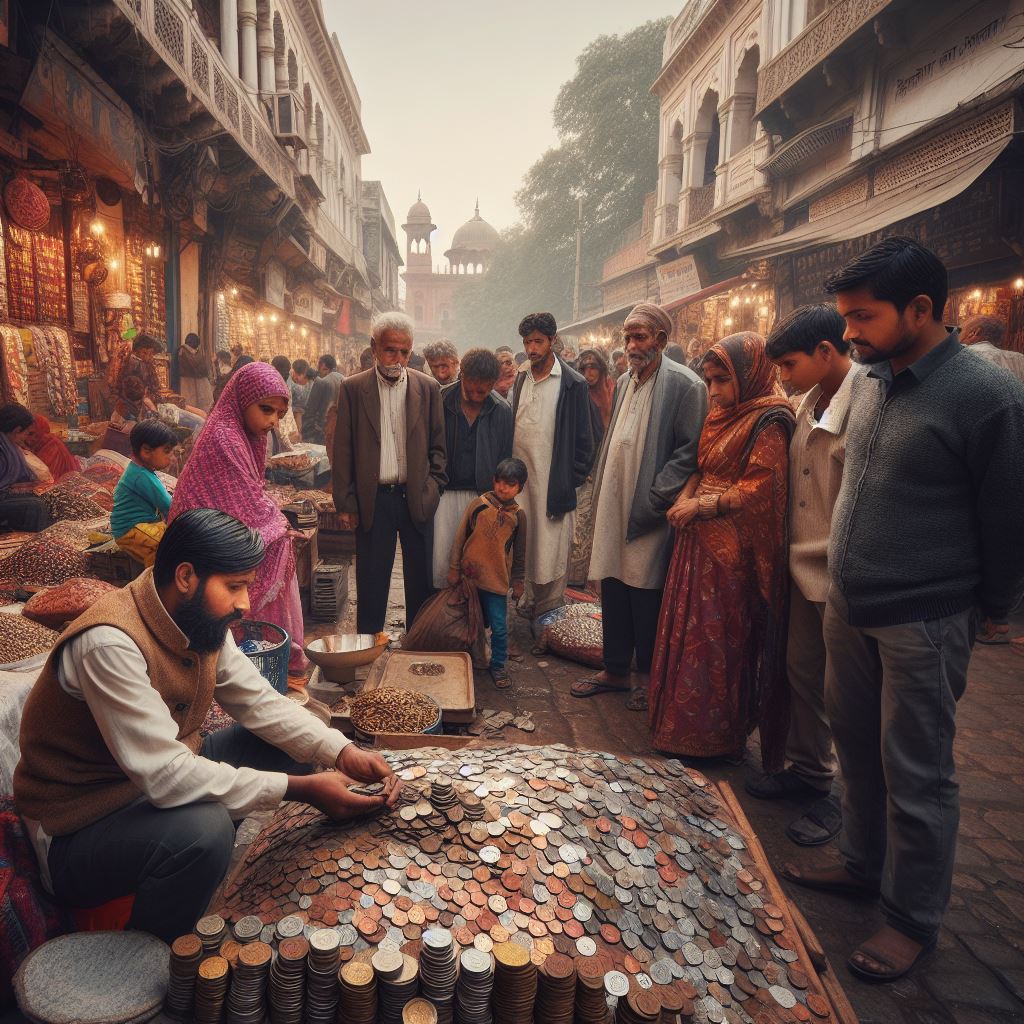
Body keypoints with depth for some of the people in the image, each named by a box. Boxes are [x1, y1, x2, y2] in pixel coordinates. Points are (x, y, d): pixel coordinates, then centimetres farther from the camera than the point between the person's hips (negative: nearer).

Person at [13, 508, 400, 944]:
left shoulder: (201, 621, -6)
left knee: (288, 743, 0)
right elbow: (167, 777, -35)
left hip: (164, 780, 8)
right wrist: (300, 788, -31)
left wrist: (342, 753, -18)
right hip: (79, 824, -8)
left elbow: (261, 703, -3)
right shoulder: (110, 642, -32)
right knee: (203, 829, -34)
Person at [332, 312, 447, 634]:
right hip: (373, 500, -1)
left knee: (421, 579, 10)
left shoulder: (428, 387, 2)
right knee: (371, 580, 8)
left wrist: (433, 489, 0)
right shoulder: (353, 388, 0)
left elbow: (438, 445, 8)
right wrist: (345, 503, -1)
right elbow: (343, 451, 1)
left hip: (416, 497, 1)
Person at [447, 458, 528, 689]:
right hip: (469, 576, 0)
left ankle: (498, 665, 20)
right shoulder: (478, 504, -5)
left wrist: (518, 581, 9)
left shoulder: (518, 515, -2)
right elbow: (460, 538, -1)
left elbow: (519, 553, 7)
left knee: (499, 627, 1)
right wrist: (454, 569, -1)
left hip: (497, 580, 0)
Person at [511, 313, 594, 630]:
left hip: (554, 483, -5)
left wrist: (573, 480, -7)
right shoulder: (521, 381, 11)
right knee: (526, 544, 12)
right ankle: (530, 601, 27)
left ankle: (549, 612, 14)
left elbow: (583, 440, -4)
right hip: (520, 479, 5)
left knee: (551, 548, 1)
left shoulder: (573, 384, -6)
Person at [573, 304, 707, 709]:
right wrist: (601, 493, 11)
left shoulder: (685, 385, -9)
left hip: (650, 515, -6)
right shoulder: (624, 381, 12)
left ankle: (647, 676, 23)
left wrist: (651, 501, -15)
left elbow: (689, 452, -12)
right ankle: (615, 669, 28)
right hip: (614, 508, 6)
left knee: (646, 596, 4)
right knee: (613, 591, 12)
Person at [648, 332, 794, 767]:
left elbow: (759, 490, -17)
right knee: (689, 632, 12)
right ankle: (687, 726, 26)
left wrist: (701, 506, -15)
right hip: (699, 540, 8)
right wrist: (685, 497, -2)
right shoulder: (720, 415, 14)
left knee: (717, 639, 0)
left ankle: (719, 736, 17)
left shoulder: (767, 422, -12)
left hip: (732, 547, -8)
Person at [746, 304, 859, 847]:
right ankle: (808, 770, 35)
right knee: (802, 671, 16)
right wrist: (788, 553, 10)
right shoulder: (808, 405, 8)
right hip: (805, 569, 7)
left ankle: (845, 795, 26)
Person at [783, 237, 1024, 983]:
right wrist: (847, 580, 17)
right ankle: (864, 865, 40)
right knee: (858, 746, 19)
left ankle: (915, 920, 26)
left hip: (923, 622, -7)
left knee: (916, 775, 6)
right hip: (848, 606, 7)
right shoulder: (868, 382, 5)